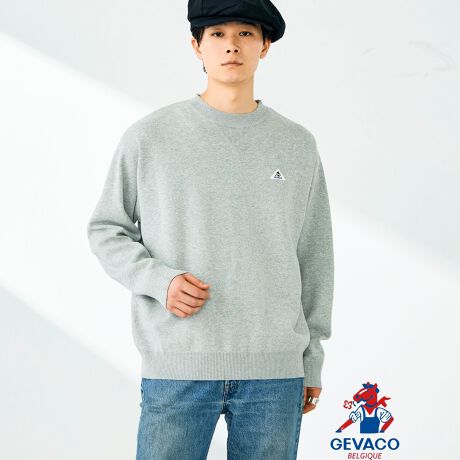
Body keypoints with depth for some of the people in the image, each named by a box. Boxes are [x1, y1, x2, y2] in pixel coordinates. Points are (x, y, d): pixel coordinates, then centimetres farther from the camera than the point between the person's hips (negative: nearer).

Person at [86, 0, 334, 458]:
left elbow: (314, 255, 12)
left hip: (275, 370, 2)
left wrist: (312, 360, 12)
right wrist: (159, 280, -11)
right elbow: (106, 231, 7)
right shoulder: (149, 136, 2)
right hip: (176, 368, -1)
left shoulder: (298, 145, 8)